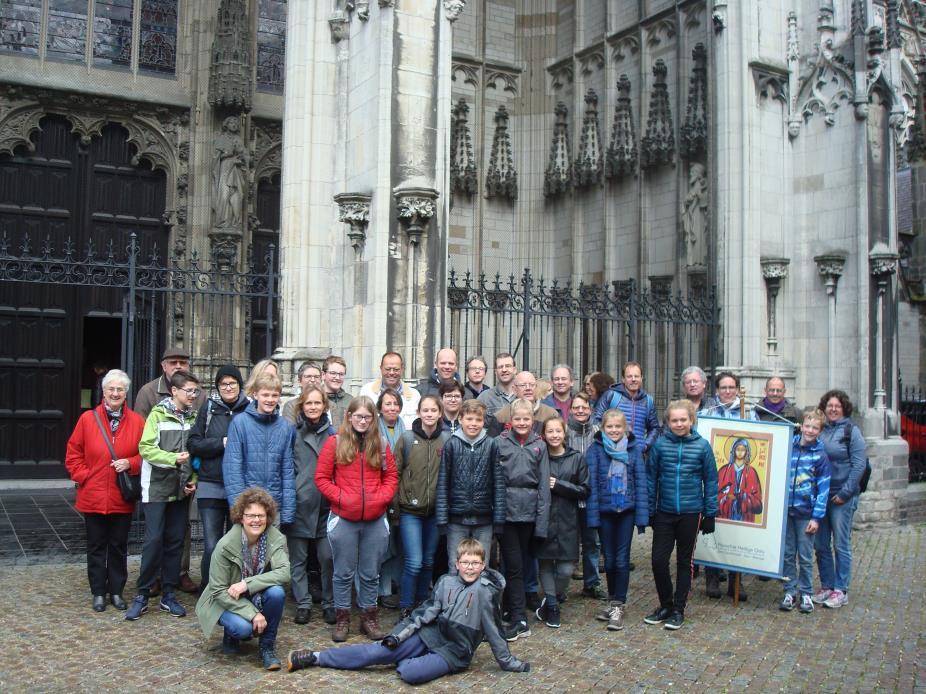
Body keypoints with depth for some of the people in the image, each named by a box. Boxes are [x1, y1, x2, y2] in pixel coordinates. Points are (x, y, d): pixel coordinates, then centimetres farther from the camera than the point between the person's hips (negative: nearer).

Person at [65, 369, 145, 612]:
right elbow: (73, 455, 3)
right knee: (96, 546, 9)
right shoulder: (88, 419, -2)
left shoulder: (137, 421, 0)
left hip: (122, 499, 1)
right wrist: (84, 477, -7)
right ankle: (98, 593, 20)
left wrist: (130, 463, -12)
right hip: (93, 497, 0)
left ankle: (116, 591, 22)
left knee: (119, 546, 10)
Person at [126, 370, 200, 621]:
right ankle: (142, 595, 6)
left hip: (181, 490, 5)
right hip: (157, 487, -4)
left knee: (175, 541, 8)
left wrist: (194, 479, 0)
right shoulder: (158, 414, -6)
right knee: (154, 540, -6)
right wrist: (173, 458, -23)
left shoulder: (194, 417, 6)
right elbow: (145, 448, -13)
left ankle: (168, 595, 18)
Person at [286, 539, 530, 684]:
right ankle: (314, 657, -4)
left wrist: (507, 662, -4)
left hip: (454, 652, -4)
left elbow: (492, 629, -6)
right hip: (429, 634, 4)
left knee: (410, 674, -31)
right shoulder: (446, 582, 3)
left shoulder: (485, 591, -11)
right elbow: (427, 611, 6)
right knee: (376, 653, -11)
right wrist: (399, 636, -1)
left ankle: (405, 661, 3)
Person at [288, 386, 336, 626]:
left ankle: (330, 604, 15)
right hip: (299, 504, -1)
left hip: (325, 506, 1)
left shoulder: (332, 433, 6)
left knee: (327, 557, 2)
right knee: (298, 558, 6)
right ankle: (303, 604, 16)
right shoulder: (293, 432, 0)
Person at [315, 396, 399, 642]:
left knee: (371, 573, 11)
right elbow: (321, 477, -2)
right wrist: (340, 497, -12)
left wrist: (380, 498, -6)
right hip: (343, 519, -2)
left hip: (375, 520, 2)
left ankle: (370, 618, 24)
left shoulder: (380, 445, 6)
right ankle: (342, 619, 21)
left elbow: (391, 477, 9)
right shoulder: (335, 443, -2)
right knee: (344, 573, 9)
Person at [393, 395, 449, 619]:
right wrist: (395, 502, -4)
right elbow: (395, 472, 0)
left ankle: (421, 605, 29)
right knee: (414, 562, -8)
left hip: (435, 510, 2)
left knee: (428, 561, 13)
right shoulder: (407, 438, -3)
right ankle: (405, 609, 8)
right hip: (410, 510, -2)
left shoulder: (447, 439, 1)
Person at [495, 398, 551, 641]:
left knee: (521, 563, 10)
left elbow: (543, 484, 4)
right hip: (507, 509, -2)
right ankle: (519, 620, -1)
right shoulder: (500, 443, 0)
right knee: (514, 565, -3)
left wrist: (542, 519, -2)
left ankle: (511, 607, 24)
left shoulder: (539, 446, 6)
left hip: (529, 511, 2)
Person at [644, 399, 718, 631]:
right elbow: (651, 478, 2)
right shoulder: (660, 444, -4)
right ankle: (665, 605, 21)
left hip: (691, 514, -1)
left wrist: (710, 514, 0)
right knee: (658, 560, -1)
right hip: (664, 513, 1)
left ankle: (678, 609, 23)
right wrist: (649, 510, 1)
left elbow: (710, 481, 1)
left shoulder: (702, 446, -5)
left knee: (684, 562, 10)